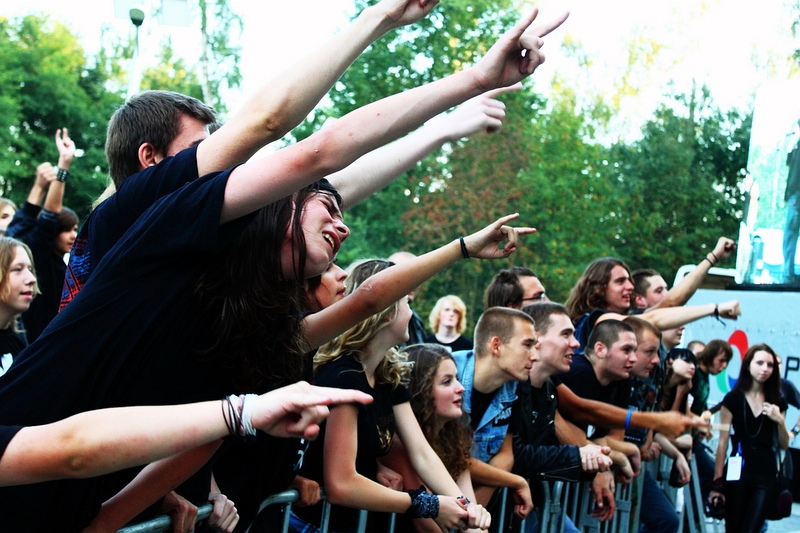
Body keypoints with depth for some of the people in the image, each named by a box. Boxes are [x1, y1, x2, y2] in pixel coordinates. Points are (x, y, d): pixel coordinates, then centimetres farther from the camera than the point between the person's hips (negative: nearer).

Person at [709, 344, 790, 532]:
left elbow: (784, 445, 12)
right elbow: (723, 441, -1)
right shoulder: (733, 399, 1)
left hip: (766, 475, 2)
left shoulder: (777, 403, 10)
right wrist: (717, 481, -6)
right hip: (738, 473, -2)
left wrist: (780, 421, -8)